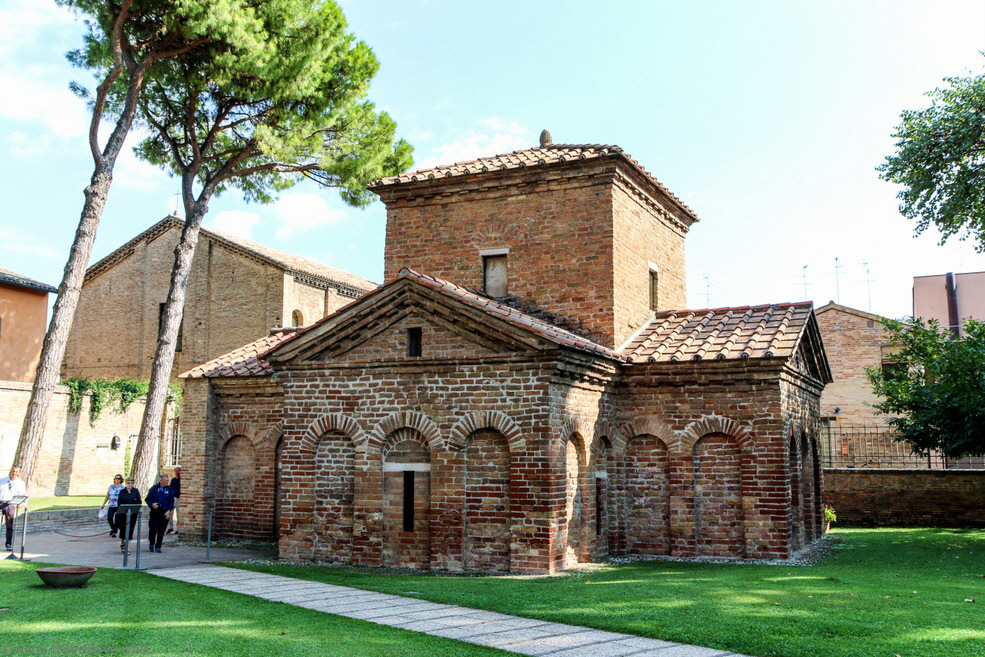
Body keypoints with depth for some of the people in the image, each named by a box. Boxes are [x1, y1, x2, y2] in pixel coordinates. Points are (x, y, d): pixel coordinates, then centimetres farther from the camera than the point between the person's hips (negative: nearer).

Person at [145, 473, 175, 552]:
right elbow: (147, 499, 4)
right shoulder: (154, 488, 0)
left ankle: (158, 547, 13)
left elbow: (172, 501, 8)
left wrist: (169, 510, -4)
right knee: (153, 528, -6)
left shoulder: (169, 489, 5)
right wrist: (152, 504, -15)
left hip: (164, 513, 1)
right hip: (154, 511, -1)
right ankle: (151, 544, 18)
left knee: (161, 530, 2)